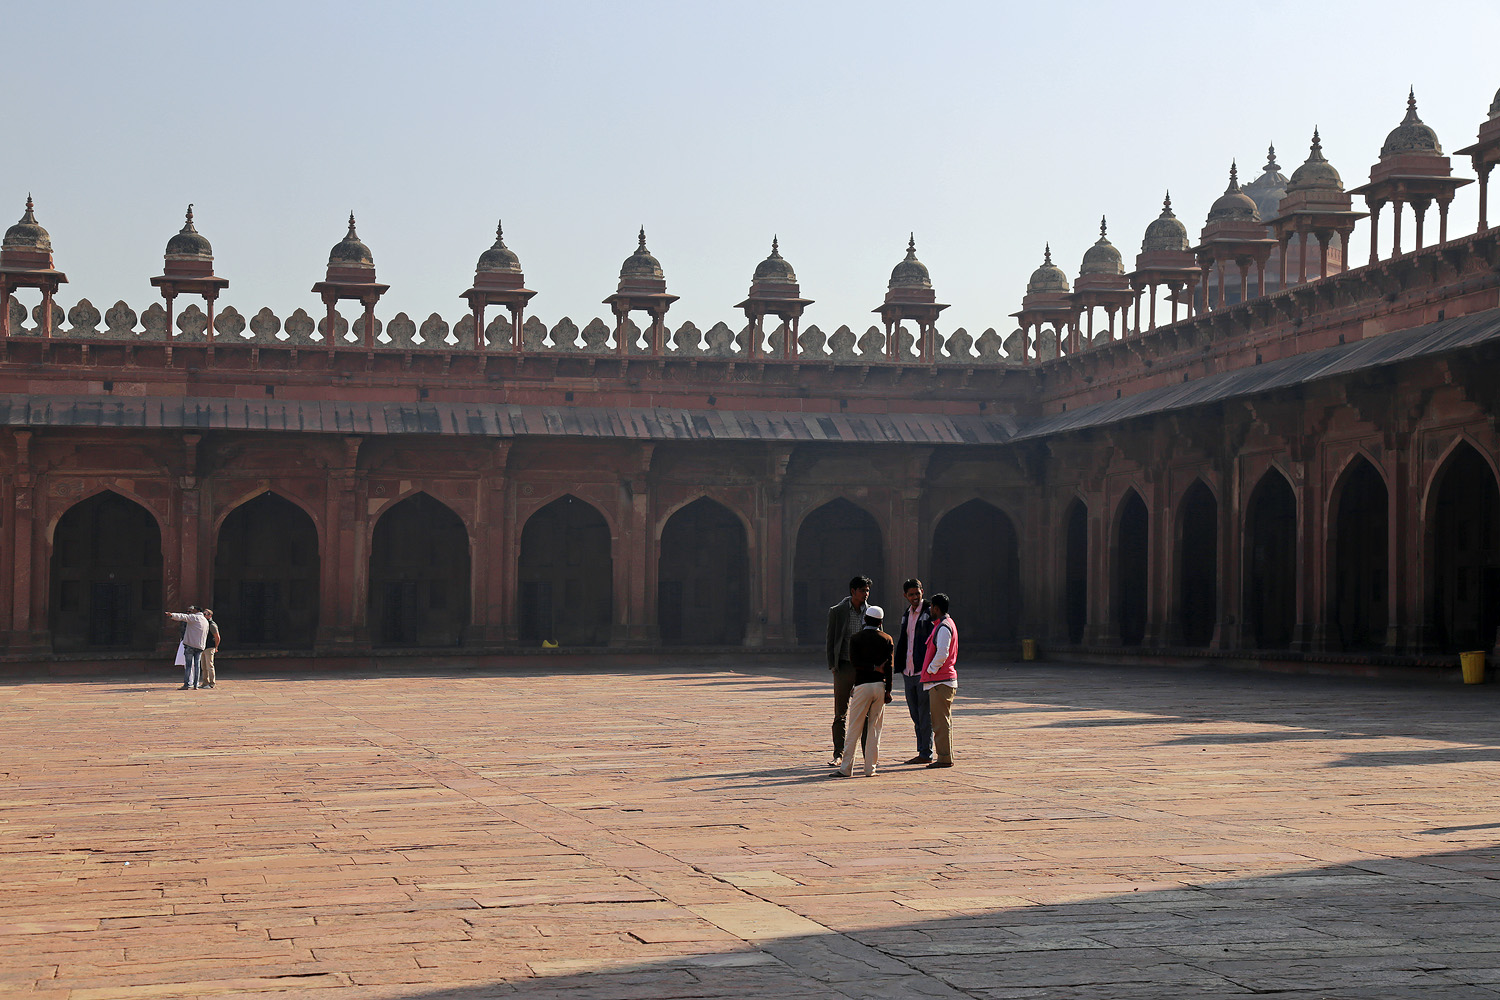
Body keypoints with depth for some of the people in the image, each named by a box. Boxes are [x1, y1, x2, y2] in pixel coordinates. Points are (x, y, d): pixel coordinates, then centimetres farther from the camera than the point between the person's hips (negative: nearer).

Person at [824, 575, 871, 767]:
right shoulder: (837, 611, 1)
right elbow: (831, 640, 3)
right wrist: (832, 665, -4)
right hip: (844, 667, -1)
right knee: (840, 713, 0)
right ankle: (839, 755, 4)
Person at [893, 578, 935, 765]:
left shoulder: (929, 613, -6)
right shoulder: (906, 615, 17)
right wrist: (899, 665, 16)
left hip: (924, 671, -8)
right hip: (908, 671, 8)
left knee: (925, 714, -4)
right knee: (915, 714, 11)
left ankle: (926, 754, -1)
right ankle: (922, 751, 17)